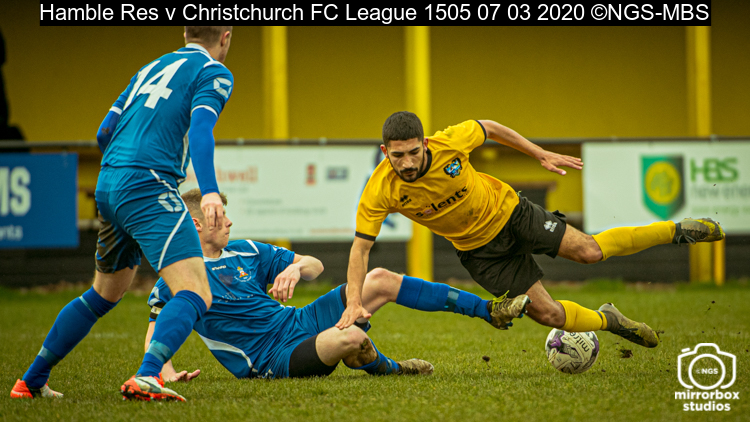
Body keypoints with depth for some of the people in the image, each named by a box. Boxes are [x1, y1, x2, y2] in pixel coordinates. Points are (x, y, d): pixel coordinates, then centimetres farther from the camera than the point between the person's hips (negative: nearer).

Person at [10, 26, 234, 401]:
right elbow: (199, 129, -15)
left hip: (108, 186, 8)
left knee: (105, 294, 27)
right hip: (149, 187, -8)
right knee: (196, 296, -14)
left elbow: (105, 133, 23)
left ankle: (32, 381, 31)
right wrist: (209, 191, -28)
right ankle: (147, 376, -38)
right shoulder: (213, 72, 4)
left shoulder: (151, 68, 25)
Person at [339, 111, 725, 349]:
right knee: (547, 313, -3)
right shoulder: (380, 192, -29)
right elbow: (360, 247, -21)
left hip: (507, 212, -1)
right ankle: (607, 321, 29)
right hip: (479, 249, 1)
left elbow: (488, 128, -6)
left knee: (590, 251, -7)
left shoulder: (449, 142, -28)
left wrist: (541, 155, 0)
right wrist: (354, 302, -32)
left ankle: (675, 231, 17)